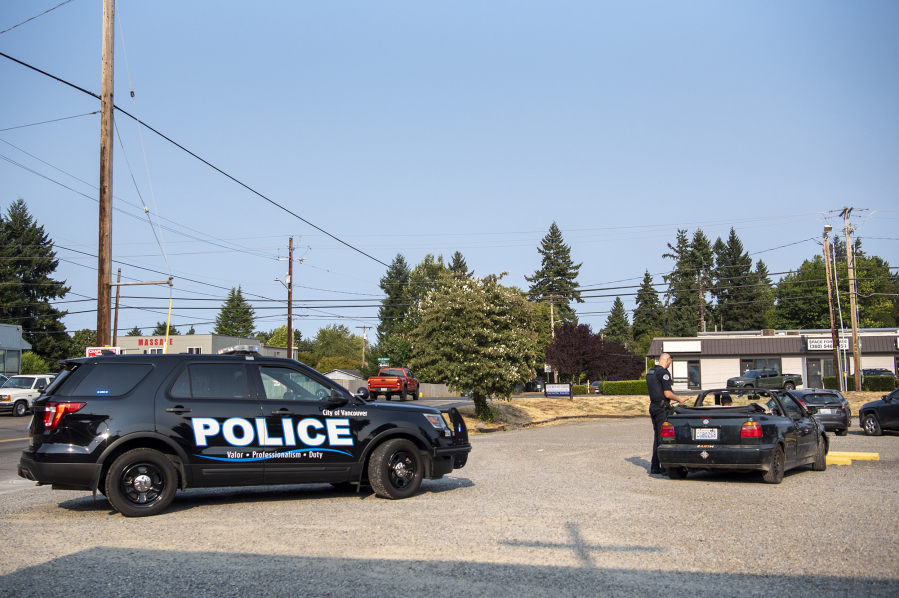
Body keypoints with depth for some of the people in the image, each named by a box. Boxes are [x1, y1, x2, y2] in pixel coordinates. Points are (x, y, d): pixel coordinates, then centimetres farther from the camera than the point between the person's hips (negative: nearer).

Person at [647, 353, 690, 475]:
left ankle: (654, 466, 14)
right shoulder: (664, 373, -14)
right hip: (662, 408, -9)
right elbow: (667, 393, -17)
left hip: (653, 406, 9)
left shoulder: (650, 372, 14)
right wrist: (679, 399, -2)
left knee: (656, 437, 12)